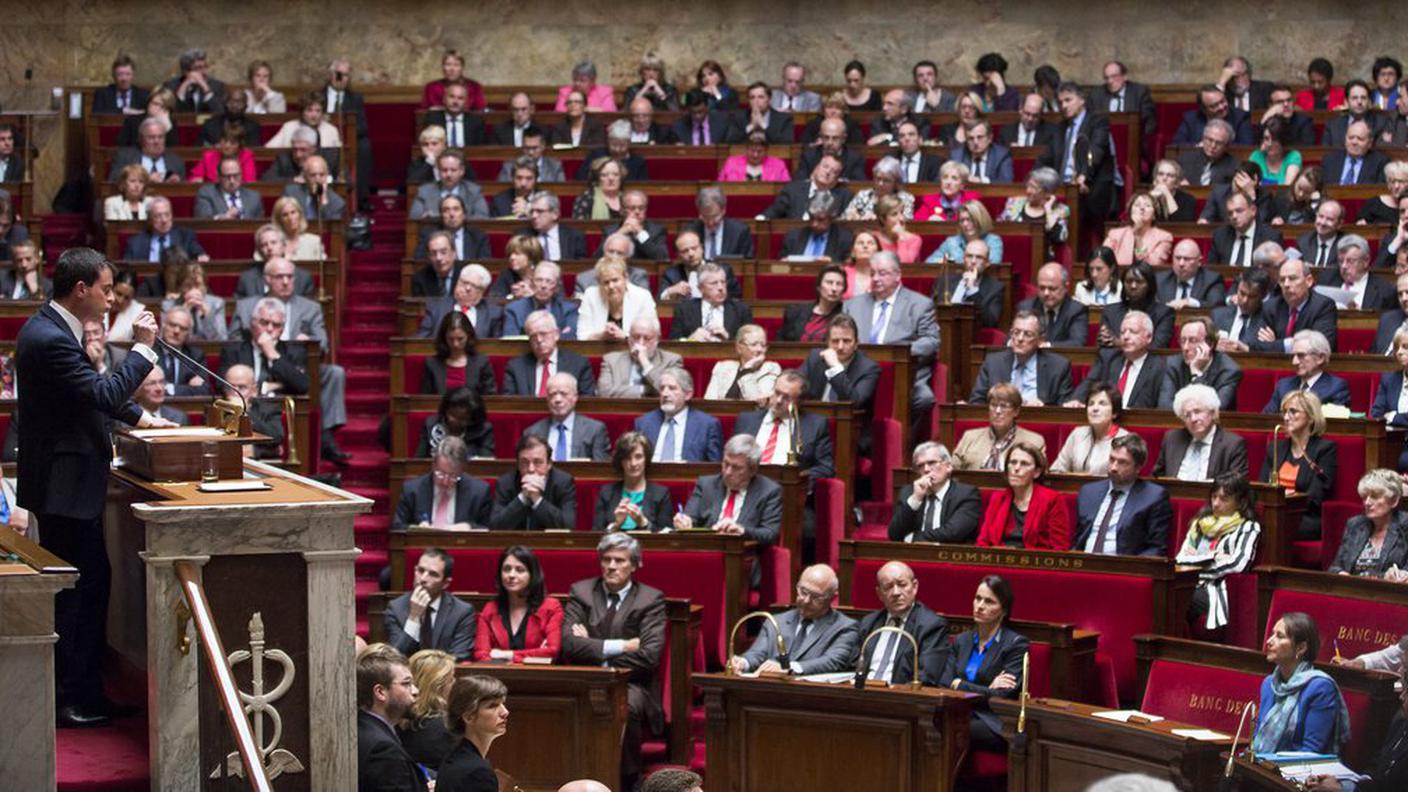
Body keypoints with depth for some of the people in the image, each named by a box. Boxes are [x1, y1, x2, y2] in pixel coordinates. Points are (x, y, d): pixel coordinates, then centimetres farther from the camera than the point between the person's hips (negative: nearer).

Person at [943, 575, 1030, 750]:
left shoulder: (1016, 644, 0)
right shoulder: (961, 641, 18)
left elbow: (1002, 696, -10)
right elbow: (944, 684, 5)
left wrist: (960, 685, -2)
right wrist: (987, 689, -8)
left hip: (994, 726, -5)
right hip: (961, 716, 5)